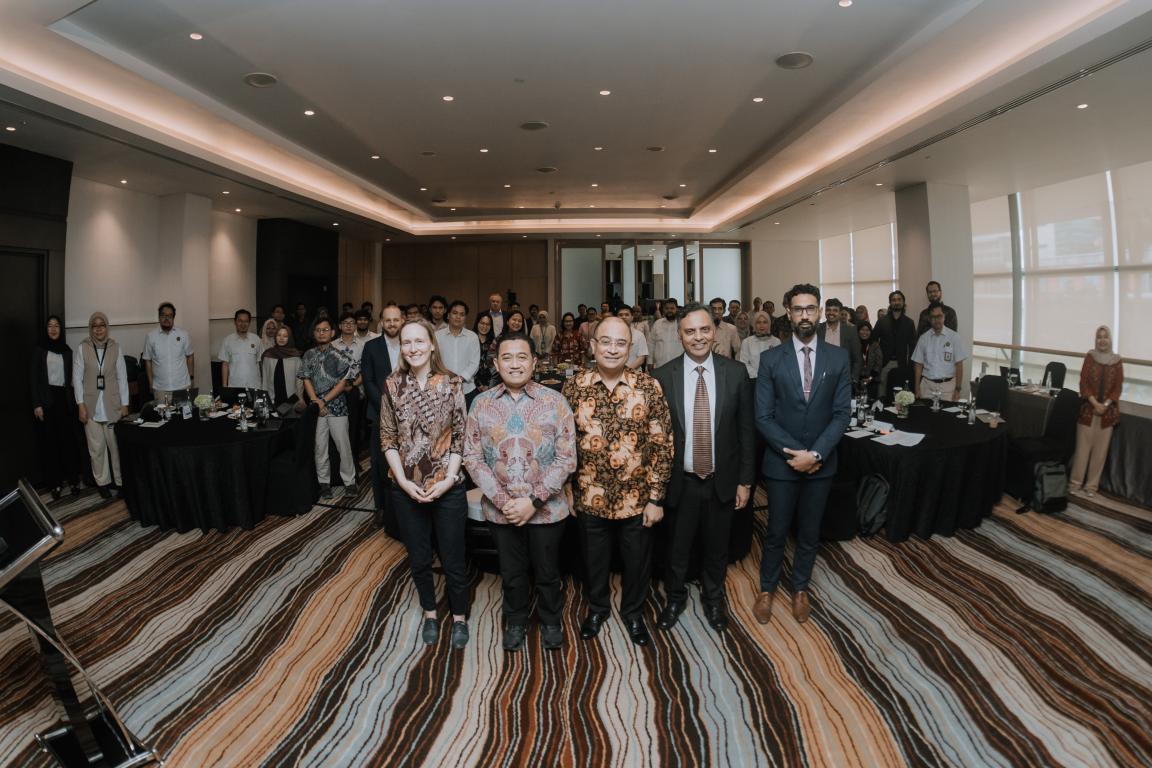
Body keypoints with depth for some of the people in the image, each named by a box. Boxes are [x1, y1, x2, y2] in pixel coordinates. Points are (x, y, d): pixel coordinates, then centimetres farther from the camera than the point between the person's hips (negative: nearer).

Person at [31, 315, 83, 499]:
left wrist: (73, 400, 5)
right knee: (49, 440, 2)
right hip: (47, 399, -2)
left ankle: (73, 479, 7)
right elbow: (34, 378, -3)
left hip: (64, 398, 2)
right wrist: (37, 404, -10)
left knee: (68, 439, 0)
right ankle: (54, 482, 8)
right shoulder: (39, 350, 0)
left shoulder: (67, 350, 9)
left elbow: (70, 377, 10)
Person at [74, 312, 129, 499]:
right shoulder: (82, 349, -1)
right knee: (97, 447, 4)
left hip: (112, 404, 0)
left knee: (116, 445, 2)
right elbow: (77, 378, 0)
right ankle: (102, 482, 16)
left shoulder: (115, 348, 2)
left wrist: (124, 404, 1)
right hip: (91, 406, 0)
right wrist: (81, 405, -6)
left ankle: (120, 480, 12)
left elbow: (122, 377, 3)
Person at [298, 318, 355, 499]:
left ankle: (349, 481, 9)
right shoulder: (309, 355, 8)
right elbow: (306, 379, 4)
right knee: (319, 445, 4)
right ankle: (324, 482, 14)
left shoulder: (339, 355, -1)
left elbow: (343, 382, -5)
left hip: (336, 404, -2)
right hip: (316, 406, 2)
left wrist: (324, 401, -9)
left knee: (343, 444, -1)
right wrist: (315, 401, -9)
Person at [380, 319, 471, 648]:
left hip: (448, 488, -2)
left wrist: (448, 479, -13)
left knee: (453, 559, 9)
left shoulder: (451, 383, -7)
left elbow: (460, 436, -5)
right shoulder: (392, 385, -2)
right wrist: (403, 481, -9)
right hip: (407, 489, 2)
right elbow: (388, 438, 0)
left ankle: (459, 617, 31)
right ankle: (430, 613, 38)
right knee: (419, 558, 16)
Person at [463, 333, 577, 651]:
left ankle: (551, 620, 43)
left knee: (548, 572, 17)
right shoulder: (481, 404, -3)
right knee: (511, 572, 20)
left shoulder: (555, 402, -9)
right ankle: (516, 620, 45)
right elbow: (472, 458, -3)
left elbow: (566, 459, -10)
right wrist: (503, 500, -13)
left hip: (546, 509, -1)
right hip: (500, 510, 1)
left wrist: (534, 500, -17)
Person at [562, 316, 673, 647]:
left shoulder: (649, 387, -9)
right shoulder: (574, 387, -7)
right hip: (590, 496, 1)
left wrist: (656, 497, -8)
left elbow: (662, 445, -7)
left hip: (637, 497, 0)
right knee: (594, 559, 20)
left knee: (637, 560, 18)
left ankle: (633, 611, 45)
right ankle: (597, 607, 47)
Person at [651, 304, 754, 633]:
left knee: (717, 547, 20)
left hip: (722, 482, 1)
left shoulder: (736, 373, -7)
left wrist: (745, 480, -1)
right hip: (680, 482, -1)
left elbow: (746, 430, -2)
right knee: (677, 547, 17)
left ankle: (713, 598, 46)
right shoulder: (662, 376, -9)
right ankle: (675, 597, 44)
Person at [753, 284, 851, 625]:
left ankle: (800, 589, 36)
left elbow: (842, 413, -5)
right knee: (776, 533, 11)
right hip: (781, 462, -1)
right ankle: (767, 589, 31)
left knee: (809, 533, 16)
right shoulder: (771, 359, -6)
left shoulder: (839, 358, -1)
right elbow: (763, 417, -8)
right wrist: (795, 452, -16)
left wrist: (815, 453, -16)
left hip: (821, 463, 2)